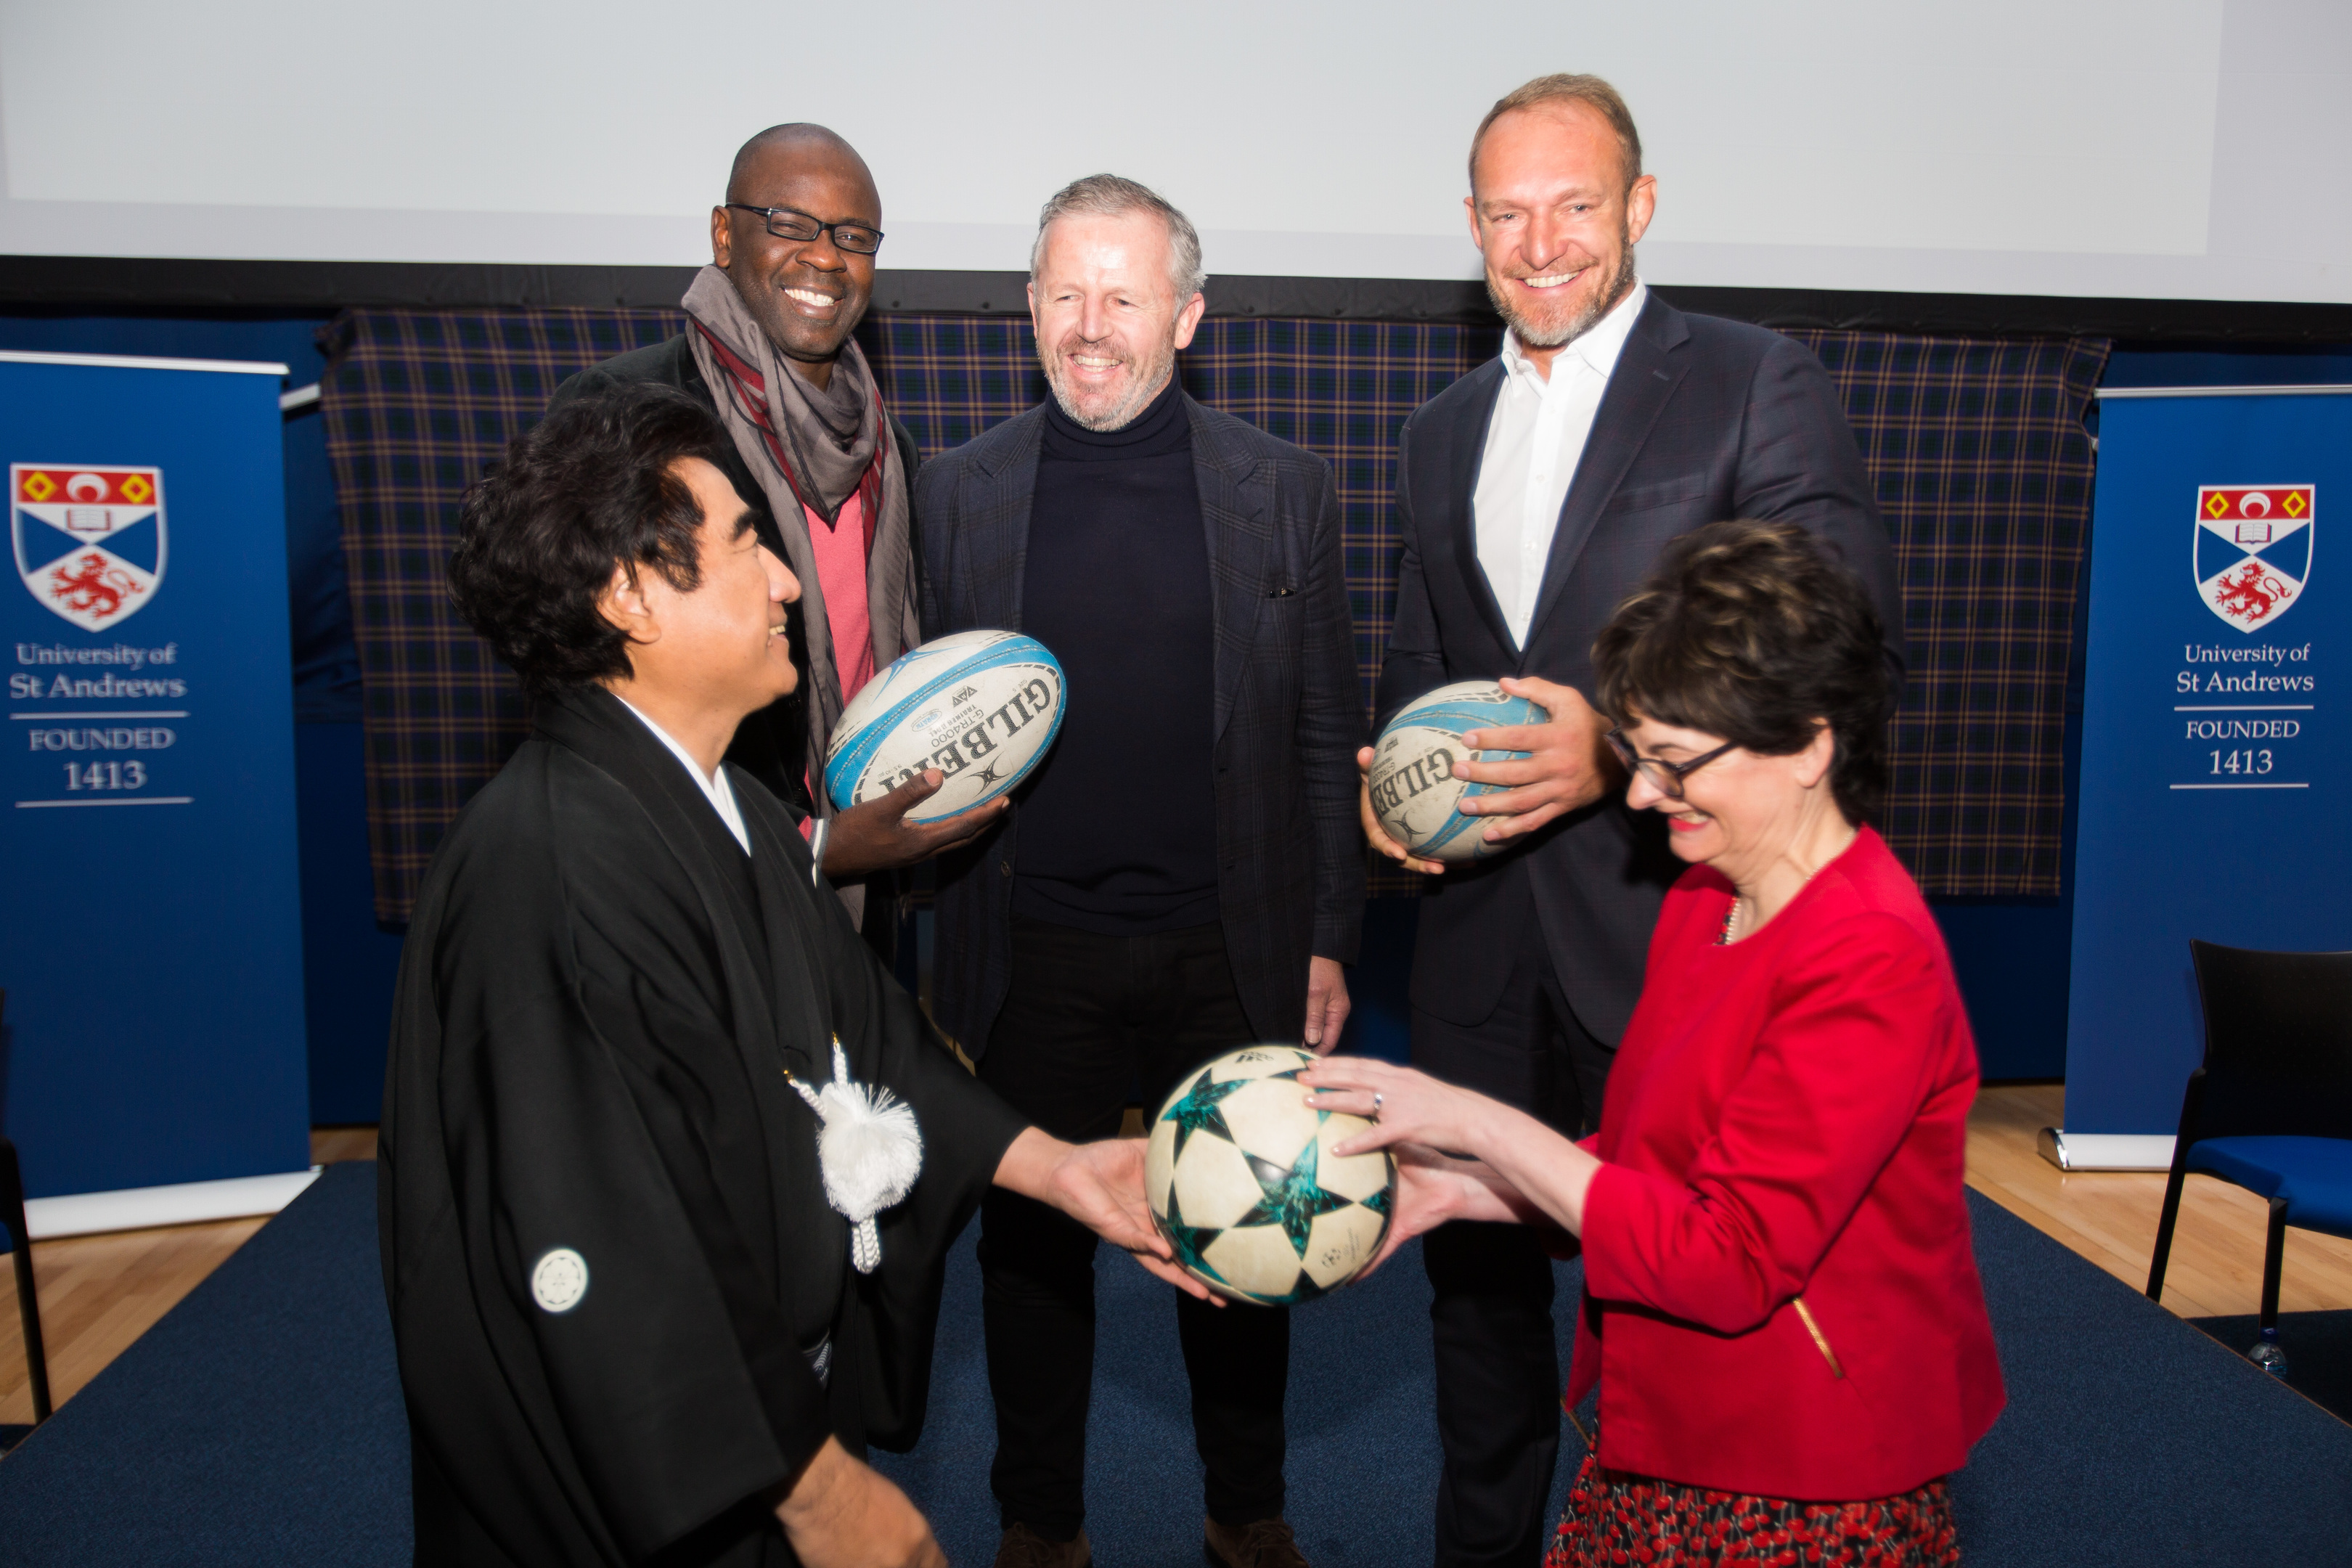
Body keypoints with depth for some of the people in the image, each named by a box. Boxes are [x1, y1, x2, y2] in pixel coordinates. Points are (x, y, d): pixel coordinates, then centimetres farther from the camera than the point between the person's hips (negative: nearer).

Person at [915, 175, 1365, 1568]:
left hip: (1229, 947, 0)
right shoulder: (962, 490, 2)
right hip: (1033, 951, 1)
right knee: (1033, 1239, 14)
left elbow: (1329, 733, 2)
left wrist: (1330, 938, 0)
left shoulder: (1284, 488, 0)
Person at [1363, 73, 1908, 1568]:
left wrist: (1624, 752, -23)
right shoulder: (1442, 432, 15)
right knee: (1477, 1267, 17)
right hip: (1481, 940, 5)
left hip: (1671, 931, -5)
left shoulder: (1761, 383, -4)